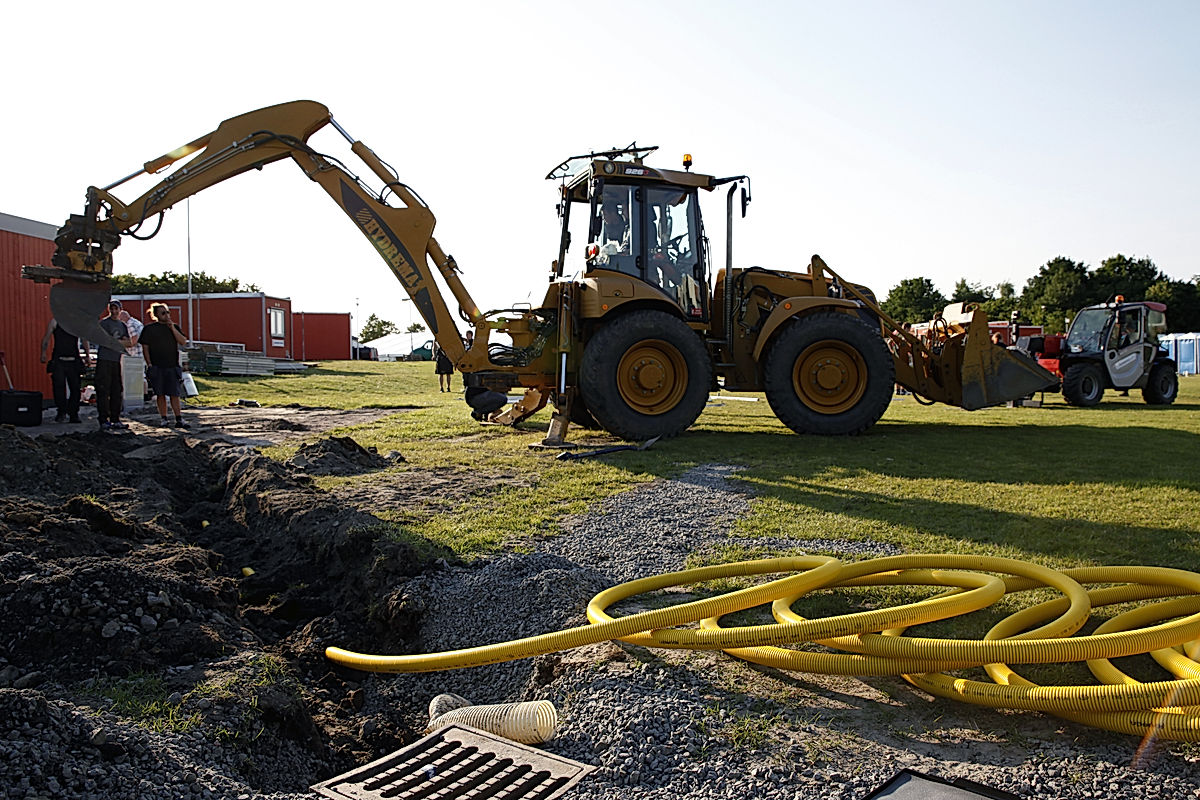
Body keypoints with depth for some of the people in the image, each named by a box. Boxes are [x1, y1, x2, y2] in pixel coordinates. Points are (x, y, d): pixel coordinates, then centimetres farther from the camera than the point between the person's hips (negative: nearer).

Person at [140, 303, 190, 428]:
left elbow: (183, 341, 1)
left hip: (172, 366, 2)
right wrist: (149, 364, -6)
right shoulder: (149, 329, 4)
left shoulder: (174, 327, 13)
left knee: (174, 394, -1)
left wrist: (172, 328, -7)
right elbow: (145, 348, 3)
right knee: (160, 394, 2)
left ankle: (179, 419, 0)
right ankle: (164, 419, 9)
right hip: (156, 367, -2)